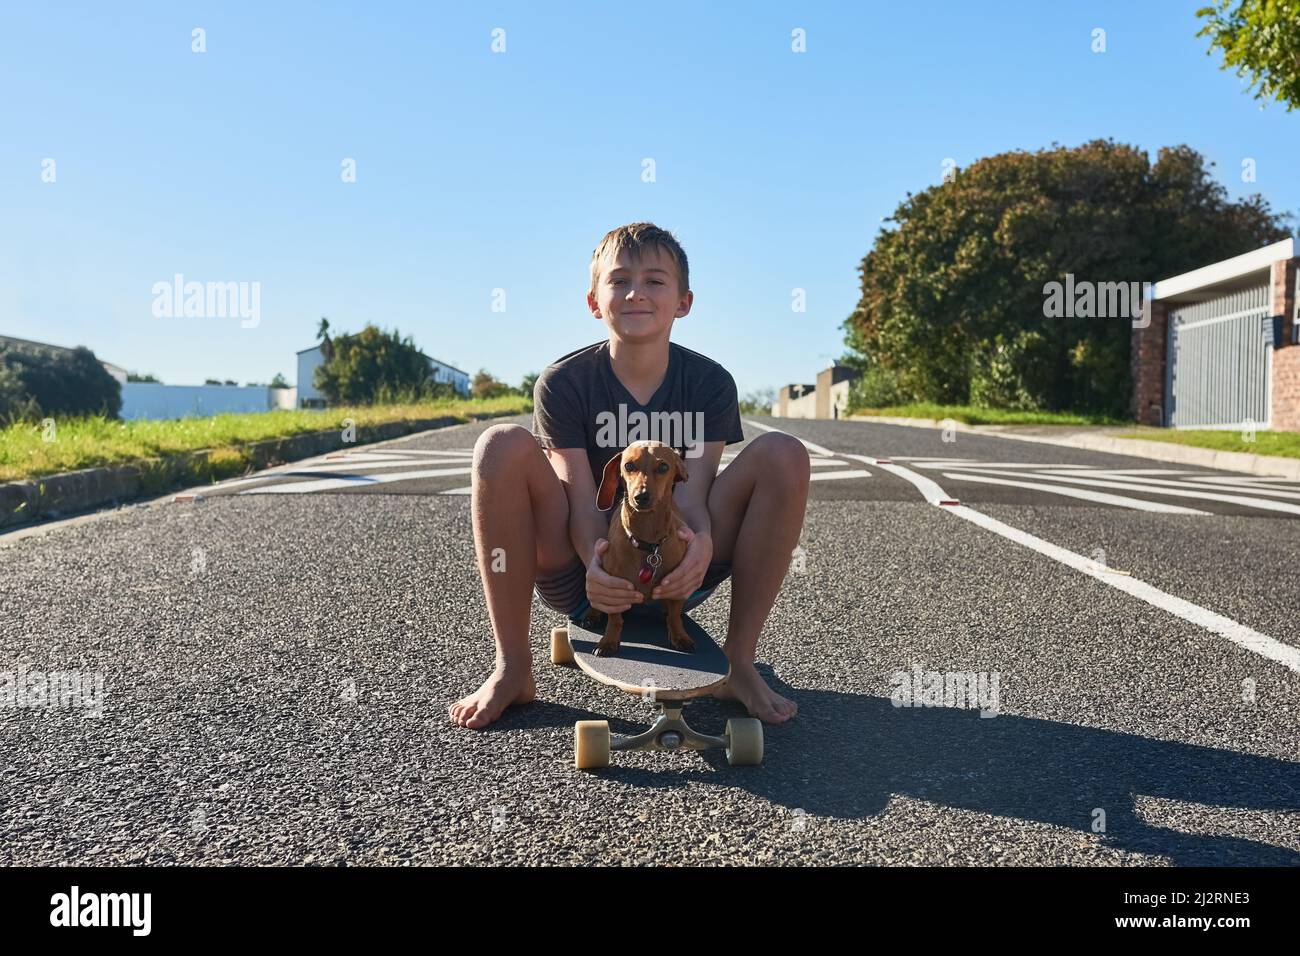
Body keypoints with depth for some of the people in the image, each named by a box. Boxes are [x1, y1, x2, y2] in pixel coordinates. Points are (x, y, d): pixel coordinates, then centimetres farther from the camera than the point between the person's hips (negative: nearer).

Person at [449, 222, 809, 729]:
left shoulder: (709, 382, -4)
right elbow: (583, 500, -15)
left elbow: (691, 494, -13)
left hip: (675, 572, 1)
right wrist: (595, 563, -37)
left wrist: (700, 543, -37)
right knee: (503, 446, -25)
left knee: (783, 453, -18)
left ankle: (738, 662, -10)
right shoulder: (562, 383, -8)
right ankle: (512, 668, -16)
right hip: (587, 575, -1)